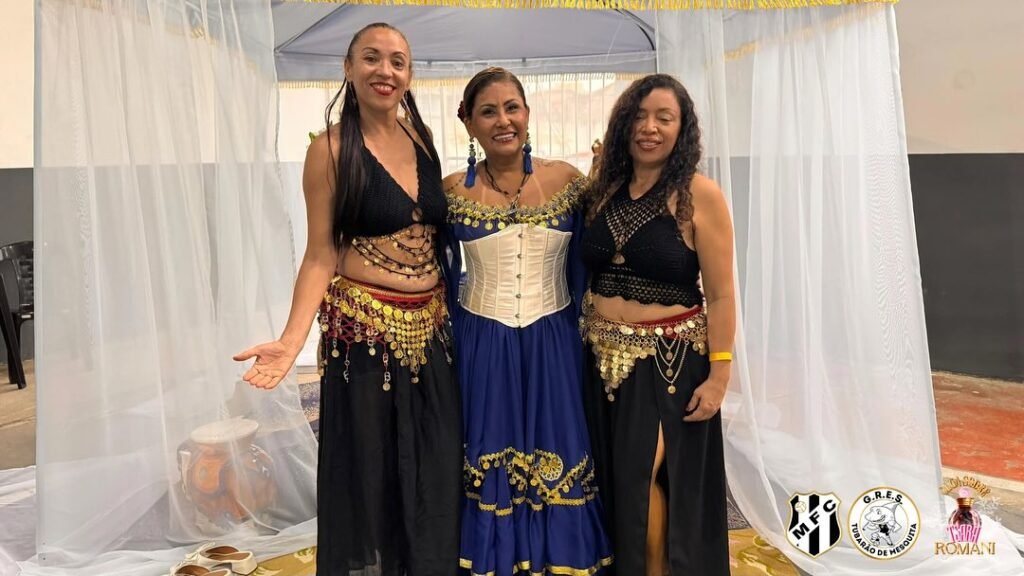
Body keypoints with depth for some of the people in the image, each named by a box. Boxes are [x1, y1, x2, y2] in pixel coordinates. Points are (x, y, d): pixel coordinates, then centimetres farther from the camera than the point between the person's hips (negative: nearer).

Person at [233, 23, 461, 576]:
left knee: (436, 474, 13)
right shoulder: (331, 148, -7)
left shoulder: (421, 137, 8)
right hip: (365, 328, -5)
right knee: (369, 471, 8)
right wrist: (292, 338, -20)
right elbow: (321, 254, -9)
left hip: (431, 328, 5)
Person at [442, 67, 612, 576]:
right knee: (487, 467, 10)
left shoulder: (566, 180, -1)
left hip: (553, 343, 1)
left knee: (556, 468, 8)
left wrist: (584, 335, 5)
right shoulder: (453, 191, -3)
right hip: (480, 346, 0)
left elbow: (583, 268, 5)